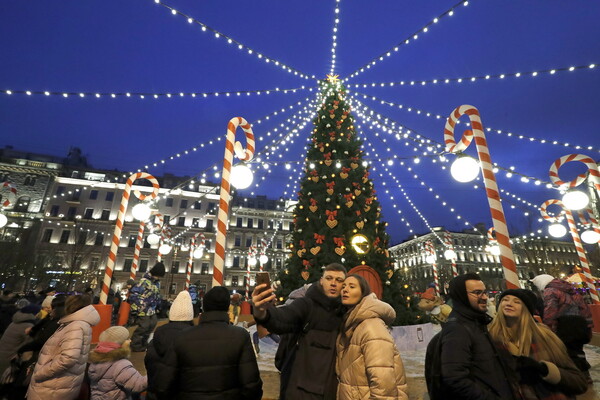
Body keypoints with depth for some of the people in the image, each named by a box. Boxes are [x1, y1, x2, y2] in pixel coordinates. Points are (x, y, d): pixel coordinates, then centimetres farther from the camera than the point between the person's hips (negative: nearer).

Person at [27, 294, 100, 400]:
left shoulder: (76, 326, -22)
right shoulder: (79, 323, 10)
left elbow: (68, 358, -32)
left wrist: (39, 374, -21)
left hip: (53, 389, -9)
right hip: (58, 386, 9)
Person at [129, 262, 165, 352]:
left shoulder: (157, 283, 9)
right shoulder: (144, 281, -17)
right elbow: (133, 293, -20)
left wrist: (157, 306, 19)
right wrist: (139, 304, -21)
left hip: (152, 310, 9)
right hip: (143, 309, -9)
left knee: (152, 325, 14)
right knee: (143, 326, -6)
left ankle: (143, 343, 31)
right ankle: (135, 346, 13)